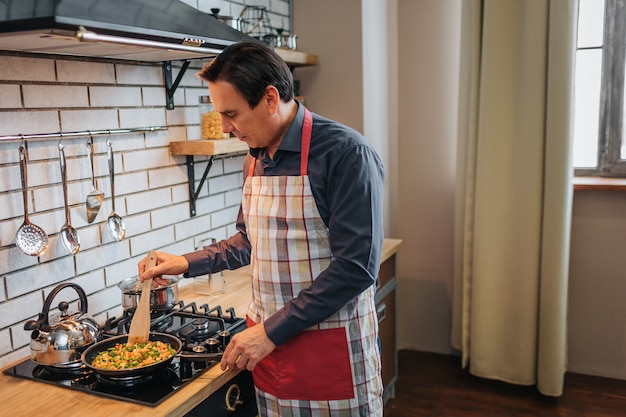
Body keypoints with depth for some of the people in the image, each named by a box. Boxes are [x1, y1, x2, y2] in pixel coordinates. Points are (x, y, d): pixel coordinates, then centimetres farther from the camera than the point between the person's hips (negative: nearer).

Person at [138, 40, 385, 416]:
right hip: (269, 340, 7)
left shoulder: (344, 152, -18)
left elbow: (357, 266, -22)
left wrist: (272, 331, -18)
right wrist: (185, 264, 10)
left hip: (331, 347, -6)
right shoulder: (256, 159, 7)